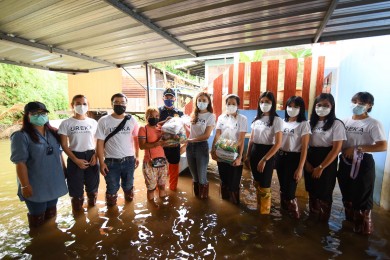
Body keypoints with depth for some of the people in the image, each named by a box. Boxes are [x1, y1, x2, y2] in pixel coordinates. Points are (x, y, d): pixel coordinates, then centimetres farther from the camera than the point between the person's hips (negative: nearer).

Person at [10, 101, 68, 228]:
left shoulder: (53, 133, 5)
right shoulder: (21, 136, -14)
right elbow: (20, 163, -16)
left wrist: (63, 171, 10)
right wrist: (25, 186, -17)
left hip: (54, 182, 6)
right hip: (35, 186, -6)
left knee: (51, 214, 23)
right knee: (37, 217, 12)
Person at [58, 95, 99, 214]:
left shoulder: (93, 122, 3)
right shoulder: (66, 123, -3)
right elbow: (64, 145, -3)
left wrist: (96, 155, -7)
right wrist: (76, 160, -11)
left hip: (91, 157, 2)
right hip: (74, 158, -2)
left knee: (92, 186, 13)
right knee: (76, 188, 8)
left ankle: (92, 209, 36)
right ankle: (77, 211, 31)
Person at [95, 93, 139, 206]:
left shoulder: (132, 120, -1)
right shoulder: (104, 121, -7)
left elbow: (136, 139, 6)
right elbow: (100, 143, -5)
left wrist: (137, 156, 4)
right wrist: (101, 162, -9)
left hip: (129, 160, 2)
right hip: (111, 162, -1)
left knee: (128, 186, 21)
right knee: (112, 188, 15)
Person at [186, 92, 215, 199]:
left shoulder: (211, 116, -6)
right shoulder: (193, 115, 9)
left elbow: (206, 135, -13)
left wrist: (190, 140, -13)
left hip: (201, 146, -5)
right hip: (190, 146, 5)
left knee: (202, 176, 5)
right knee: (194, 175, 16)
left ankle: (204, 197, 29)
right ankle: (196, 195, 36)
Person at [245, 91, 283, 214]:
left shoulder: (276, 120, -9)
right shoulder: (257, 119, 8)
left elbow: (278, 144, -15)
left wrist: (264, 159, -19)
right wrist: (247, 156, 9)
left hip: (267, 154, -6)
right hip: (254, 152, 6)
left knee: (264, 186, 2)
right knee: (257, 184, 17)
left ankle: (264, 213, 22)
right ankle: (258, 209, 34)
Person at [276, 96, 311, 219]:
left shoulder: (304, 124, -7)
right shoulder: (282, 122, 6)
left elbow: (304, 148, -9)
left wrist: (300, 168, -13)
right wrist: (275, 158, 4)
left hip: (293, 158, -5)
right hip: (280, 157, 5)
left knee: (289, 191, -2)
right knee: (282, 188, 15)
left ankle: (294, 215, 24)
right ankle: (284, 211, 35)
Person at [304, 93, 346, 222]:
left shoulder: (336, 124, -9)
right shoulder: (311, 123, 6)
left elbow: (336, 149, -14)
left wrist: (321, 167, -16)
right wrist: (306, 162, -7)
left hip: (327, 163, -5)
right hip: (310, 161, 5)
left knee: (324, 193, 8)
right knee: (312, 191, 15)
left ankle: (322, 222, 29)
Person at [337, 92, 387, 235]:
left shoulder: (373, 124, -9)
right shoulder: (345, 121, 4)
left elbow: (383, 146, -16)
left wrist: (357, 149, -19)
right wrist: (340, 153, -5)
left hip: (363, 163, -5)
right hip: (345, 162, 5)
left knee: (362, 195, 7)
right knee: (347, 193, 18)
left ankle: (364, 223, 29)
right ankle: (350, 219, 40)